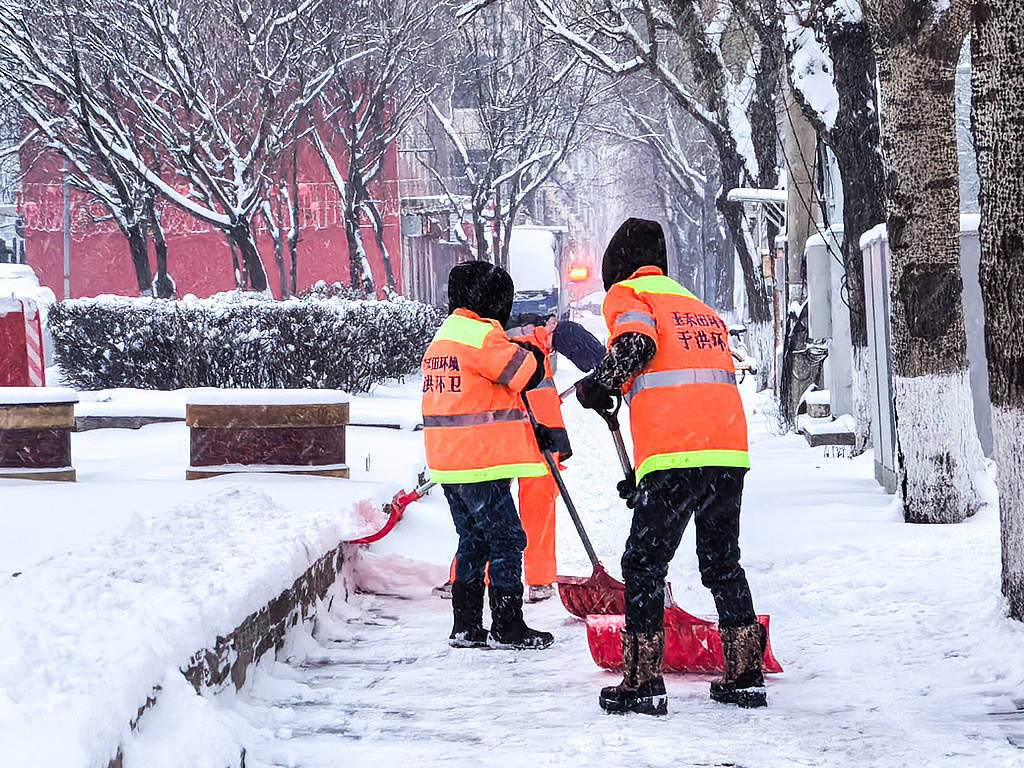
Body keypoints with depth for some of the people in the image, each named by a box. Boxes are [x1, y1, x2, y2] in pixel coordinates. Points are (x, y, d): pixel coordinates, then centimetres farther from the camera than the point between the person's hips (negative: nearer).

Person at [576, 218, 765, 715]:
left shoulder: (627, 295, 5)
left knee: (644, 565, 2)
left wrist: (597, 387, 1)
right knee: (722, 563, 18)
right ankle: (746, 677, 18)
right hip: (730, 451, 7)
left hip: (674, 456, -7)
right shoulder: (700, 309, 27)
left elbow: (636, 344, -18)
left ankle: (643, 684, 1)